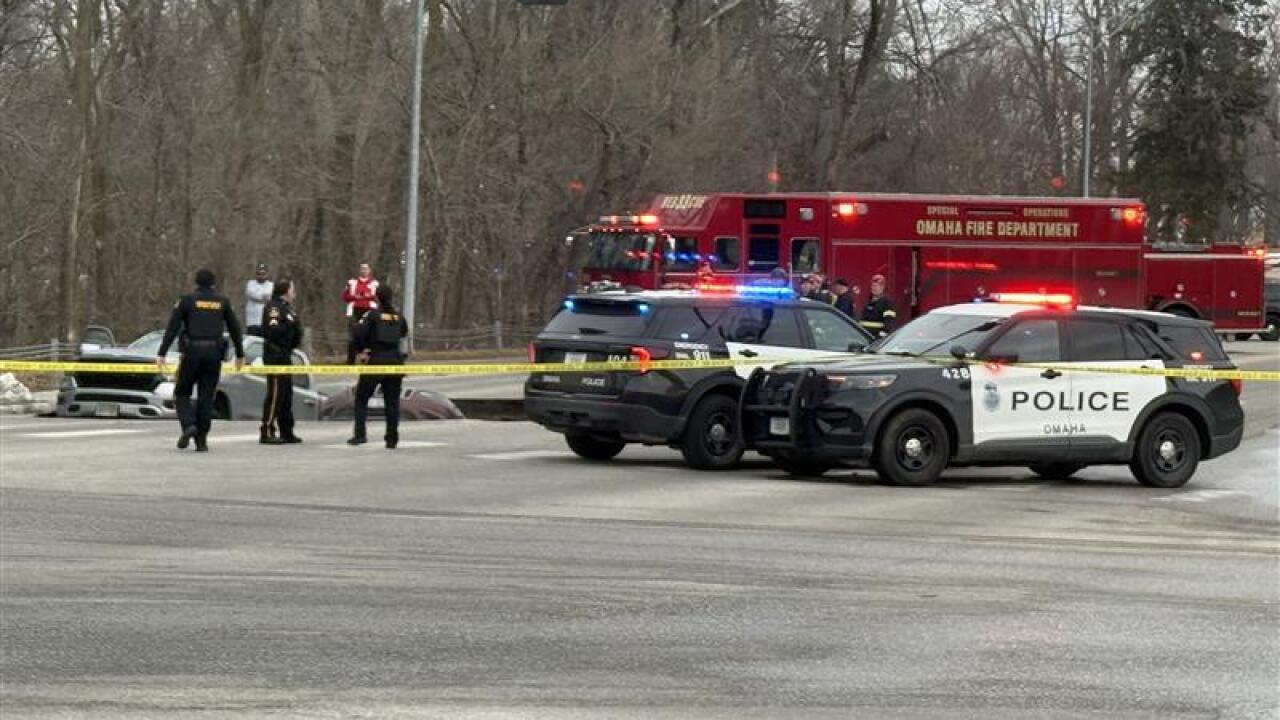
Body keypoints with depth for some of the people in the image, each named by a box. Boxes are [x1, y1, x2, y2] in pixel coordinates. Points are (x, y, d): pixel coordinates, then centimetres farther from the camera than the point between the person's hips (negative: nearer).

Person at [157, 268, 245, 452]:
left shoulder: (186, 301, 1)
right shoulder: (222, 302, 9)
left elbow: (172, 328, -5)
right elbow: (234, 329, 13)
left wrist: (161, 354, -6)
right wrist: (240, 354, 23)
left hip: (192, 352, -2)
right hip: (214, 354, 2)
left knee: (182, 393, 11)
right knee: (206, 397, 7)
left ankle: (189, 425, -13)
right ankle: (201, 440, 2)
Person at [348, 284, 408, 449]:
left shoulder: (373, 315, -8)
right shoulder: (398, 316, 4)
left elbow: (358, 334, -18)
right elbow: (404, 332, 22)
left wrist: (362, 349, -3)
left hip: (375, 361, -3)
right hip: (395, 361, 3)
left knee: (361, 398, 9)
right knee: (392, 401, 9)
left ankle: (360, 434, -1)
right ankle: (392, 439, 8)